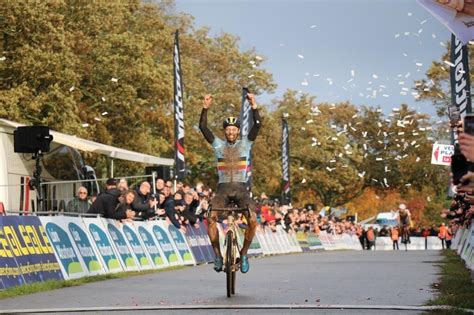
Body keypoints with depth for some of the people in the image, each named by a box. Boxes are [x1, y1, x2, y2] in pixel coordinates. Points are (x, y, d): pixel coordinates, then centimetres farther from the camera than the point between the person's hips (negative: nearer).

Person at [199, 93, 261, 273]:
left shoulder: (245, 143, 8)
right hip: (223, 188, 1)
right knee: (211, 218, -23)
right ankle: (218, 255, -9)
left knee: (253, 220, -22)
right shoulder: (218, 145, 9)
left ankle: (243, 254, -1)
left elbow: (257, 125, -6)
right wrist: (205, 108, -11)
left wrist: (254, 106, -18)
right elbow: (203, 127, -1)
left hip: (241, 189, 0)